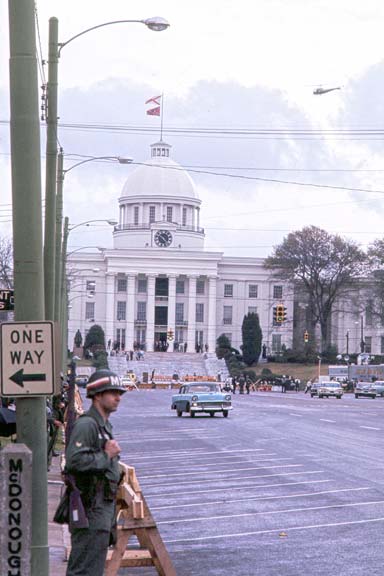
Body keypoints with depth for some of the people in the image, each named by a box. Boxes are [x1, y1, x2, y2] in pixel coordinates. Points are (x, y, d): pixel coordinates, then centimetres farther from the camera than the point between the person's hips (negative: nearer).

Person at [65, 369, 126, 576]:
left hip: (104, 507, 10)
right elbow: (74, 460, -28)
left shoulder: (105, 425, 18)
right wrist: (106, 455, -18)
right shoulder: (86, 424, -15)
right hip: (90, 508, -10)